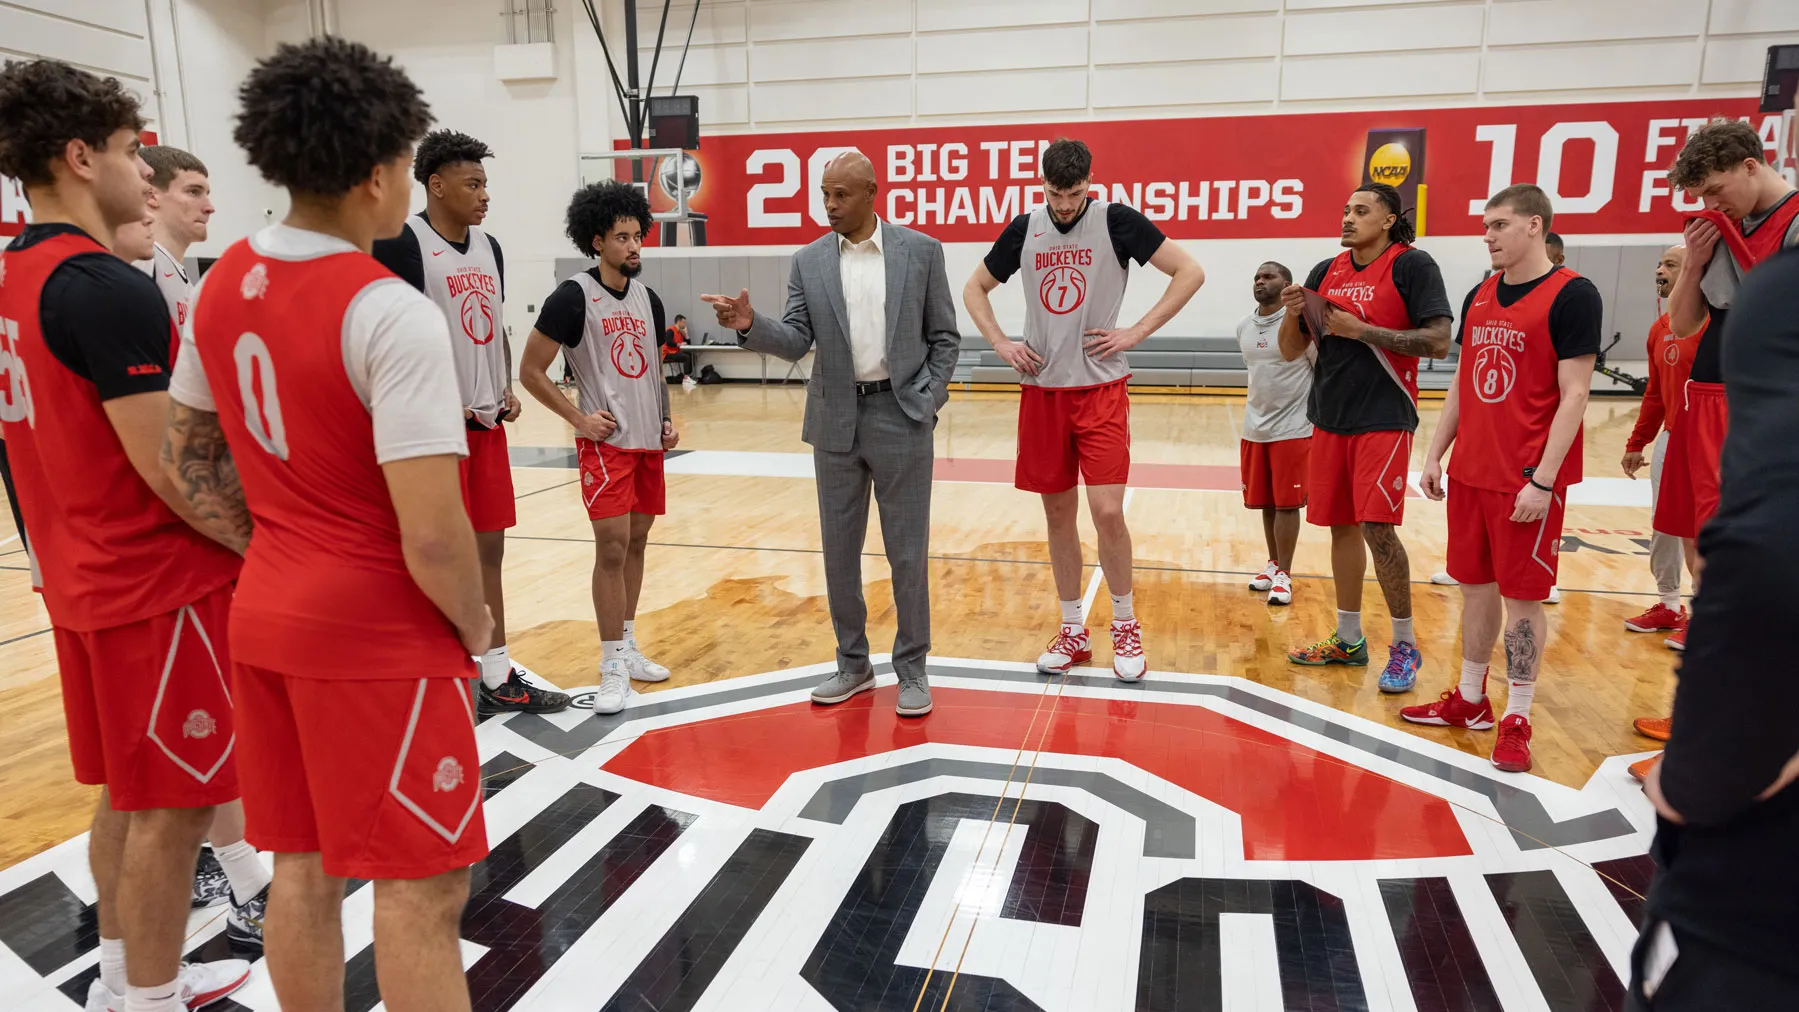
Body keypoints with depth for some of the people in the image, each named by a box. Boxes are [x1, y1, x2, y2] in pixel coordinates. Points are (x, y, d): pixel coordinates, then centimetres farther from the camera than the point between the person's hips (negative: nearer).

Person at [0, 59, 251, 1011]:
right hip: (161, 584, -10)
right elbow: (165, 467, -23)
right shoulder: (108, 287, -21)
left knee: (126, 789, 20)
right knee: (172, 806, 3)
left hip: (83, 576, 10)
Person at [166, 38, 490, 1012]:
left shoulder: (222, 283, 4)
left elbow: (188, 458, 13)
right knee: (420, 890, 5)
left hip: (264, 614, 8)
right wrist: (475, 623, -7)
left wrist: (276, 551, 15)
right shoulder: (390, 315, -21)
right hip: (383, 635, -8)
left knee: (302, 867, 20)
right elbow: (432, 538, -24)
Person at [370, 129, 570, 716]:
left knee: (489, 548, 12)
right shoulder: (402, 243, -10)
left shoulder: (488, 247, 14)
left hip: (486, 421, 8)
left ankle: (498, 676, 23)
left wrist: (507, 390, 7)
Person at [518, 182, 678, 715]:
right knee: (612, 546, -8)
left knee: (636, 542, 12)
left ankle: (628, 646, 25)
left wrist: (666, 419, 9)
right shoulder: (573, 297, -10)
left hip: (649, 440, 7)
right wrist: (579, 418, -13)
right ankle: (613, 667, 0)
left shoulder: (648, 299, 10)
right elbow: (531, 372, -8)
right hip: (606, 441, -6)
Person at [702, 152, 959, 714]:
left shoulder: (921, 251, 0)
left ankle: (912, 668, 18)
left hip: (901, 416, -3)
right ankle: (853, 664, 25)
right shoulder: (809, 262, 5)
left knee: (908, 551, 4)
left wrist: (926, 401, -5)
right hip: (836, 420, 3)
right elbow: (797, 341, -2)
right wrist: (750, 325, -21)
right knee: (839, 550, 10)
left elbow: (945, 337, 3)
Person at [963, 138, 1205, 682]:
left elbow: (1190, 271, -5)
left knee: (1107, 511, -10)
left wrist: (1136, 332, -11)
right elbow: (974, 288, 18)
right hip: (1042, 389, 4)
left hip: (1101, 388, -3)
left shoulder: (1116, 221, -4)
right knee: (1058, 513, 8)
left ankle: (1126, 626, 12)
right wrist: (1001, 343, 3)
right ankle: (1073, 632, 21)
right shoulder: (1025, 229, 6)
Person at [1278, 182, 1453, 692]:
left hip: (1383, 419, -6)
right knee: (1341, 526, 10)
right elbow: (1291, 350, 12)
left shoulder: (1412, 265, -6)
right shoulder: (1326, 272, 10)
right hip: (1330, 418, 6)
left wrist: (1362, 330, -18)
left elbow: (1438, 342, -14)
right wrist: (1293, 314, -8)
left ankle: (1405, 645, 7)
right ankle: (1349, 639, 22)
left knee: (1378, 528, -10)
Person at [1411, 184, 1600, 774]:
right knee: (1476, 587, 13)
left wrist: (1542, 480, -18)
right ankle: (1470, 703, 26)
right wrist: (1435, 455, 11)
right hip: (1470, 472, 6)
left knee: (1522, 597, 1)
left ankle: (1516, 720, 13)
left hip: (1528, 481, -6)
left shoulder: (1572, 295, -9)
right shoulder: (1479, 297, 11)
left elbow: (1574, 395, -13)